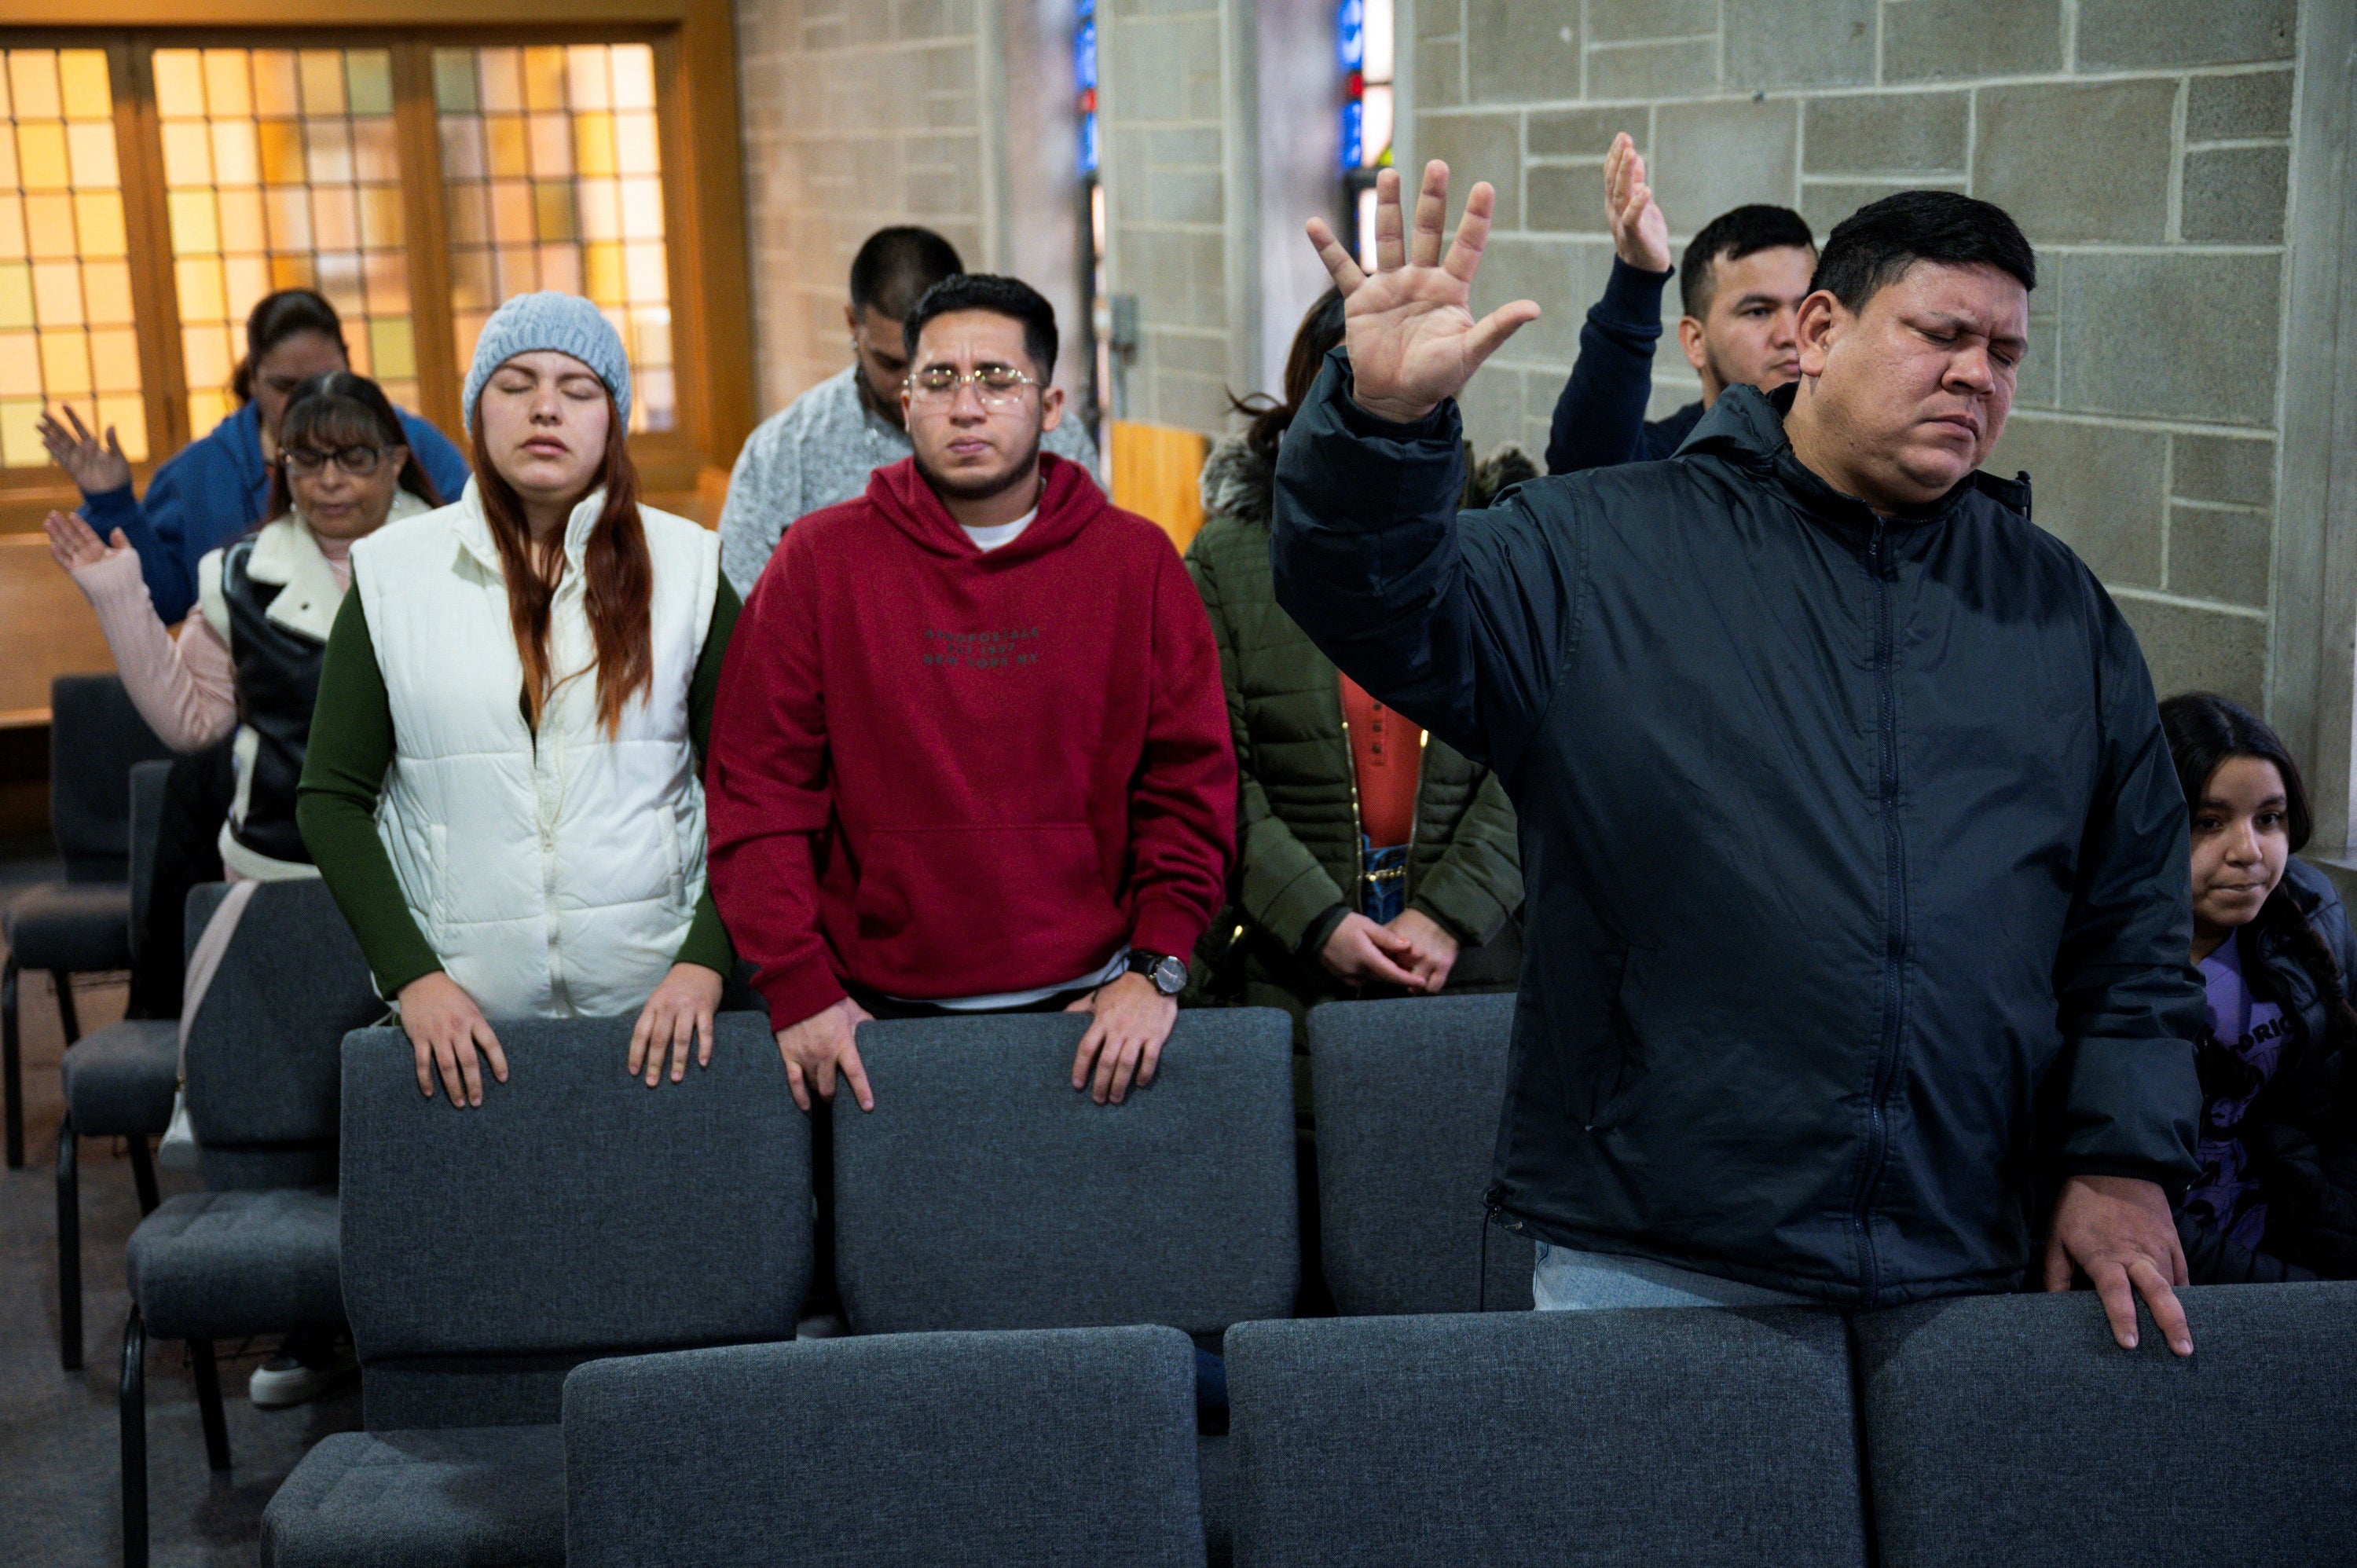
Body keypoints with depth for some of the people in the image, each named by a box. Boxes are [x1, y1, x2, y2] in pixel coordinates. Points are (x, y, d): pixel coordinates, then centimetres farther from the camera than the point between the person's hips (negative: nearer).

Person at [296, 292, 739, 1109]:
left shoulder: (685, 567, 3)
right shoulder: (394, 573, 3)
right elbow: (331, 799, 3)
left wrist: (705, 960, -11)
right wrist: (413, 977, -7)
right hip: (460, 1013, 0)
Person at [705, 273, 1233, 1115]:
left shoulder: (1136, 561, 3)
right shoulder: (820, 559, 0)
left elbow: (1191, 782, 3)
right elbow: (757, 786, -2)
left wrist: (1156, 967, -7)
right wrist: (797, 987, -9)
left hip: (1090, 1014, 1)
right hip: (878, 1016, 0)